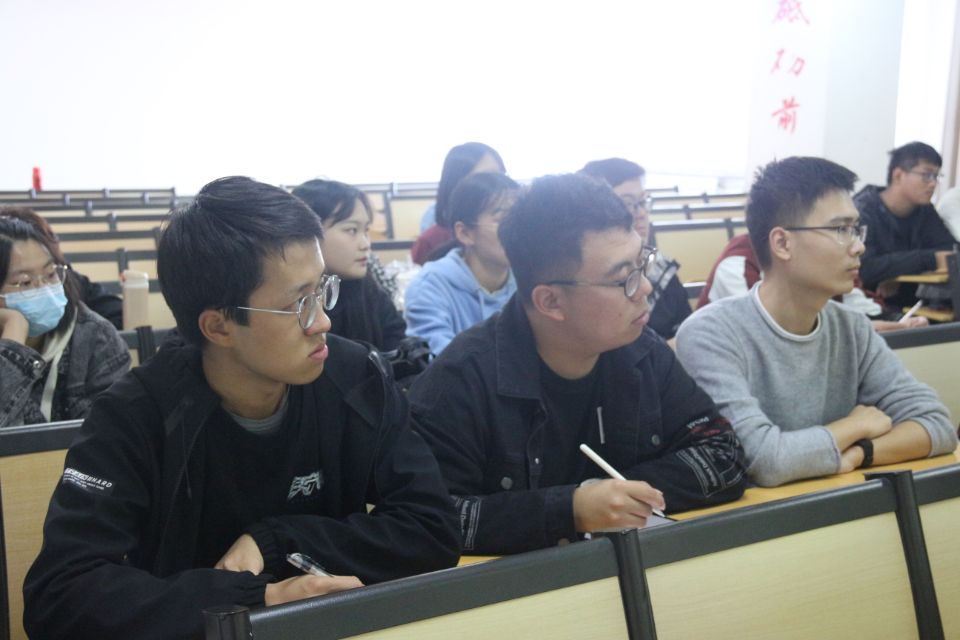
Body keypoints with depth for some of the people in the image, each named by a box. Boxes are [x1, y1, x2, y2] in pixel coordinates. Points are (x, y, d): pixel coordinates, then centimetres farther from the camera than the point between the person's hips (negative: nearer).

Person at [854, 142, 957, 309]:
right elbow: (864, 269, -28)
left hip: (911, 304, 6)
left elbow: (951, 251, -4)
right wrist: (931, 259, -25)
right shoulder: (863, 211, -15)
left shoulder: (924, 210, 7)